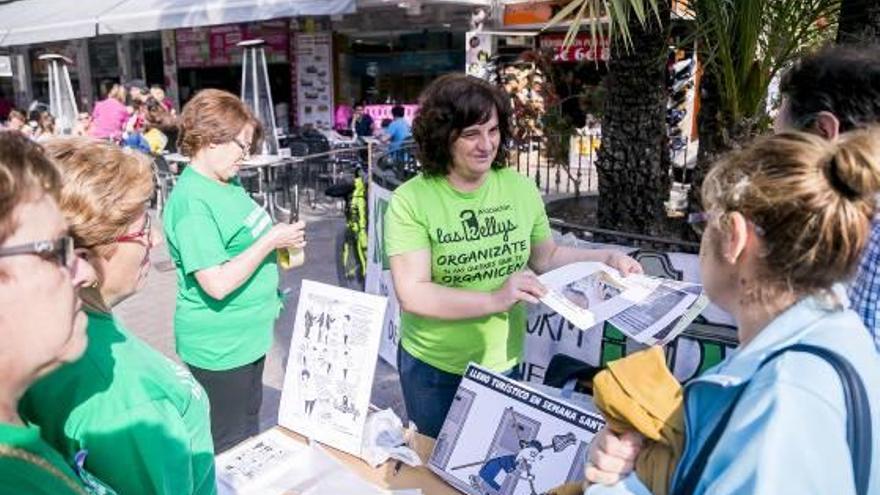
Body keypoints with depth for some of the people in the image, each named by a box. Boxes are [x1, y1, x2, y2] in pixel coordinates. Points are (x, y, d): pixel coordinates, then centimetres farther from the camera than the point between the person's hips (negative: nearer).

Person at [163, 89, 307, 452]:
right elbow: (218, 283, -28)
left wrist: (280, 237, 4)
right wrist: (271, 241, -22)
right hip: (220, 349, -9)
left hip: (248, 336, 9)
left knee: (249, 433, 26)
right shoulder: (192, 200, -24)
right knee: (230, 449, 10)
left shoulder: (227, 184, 5)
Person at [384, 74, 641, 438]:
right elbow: (412, 295, -24)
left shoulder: (520, 188, -5)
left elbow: (545, 258, 9)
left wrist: (605, 258, -3)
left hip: (505, 363, 3)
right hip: (433, 368, -2)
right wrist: (495, 300, -28)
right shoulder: (411, 201, -17)